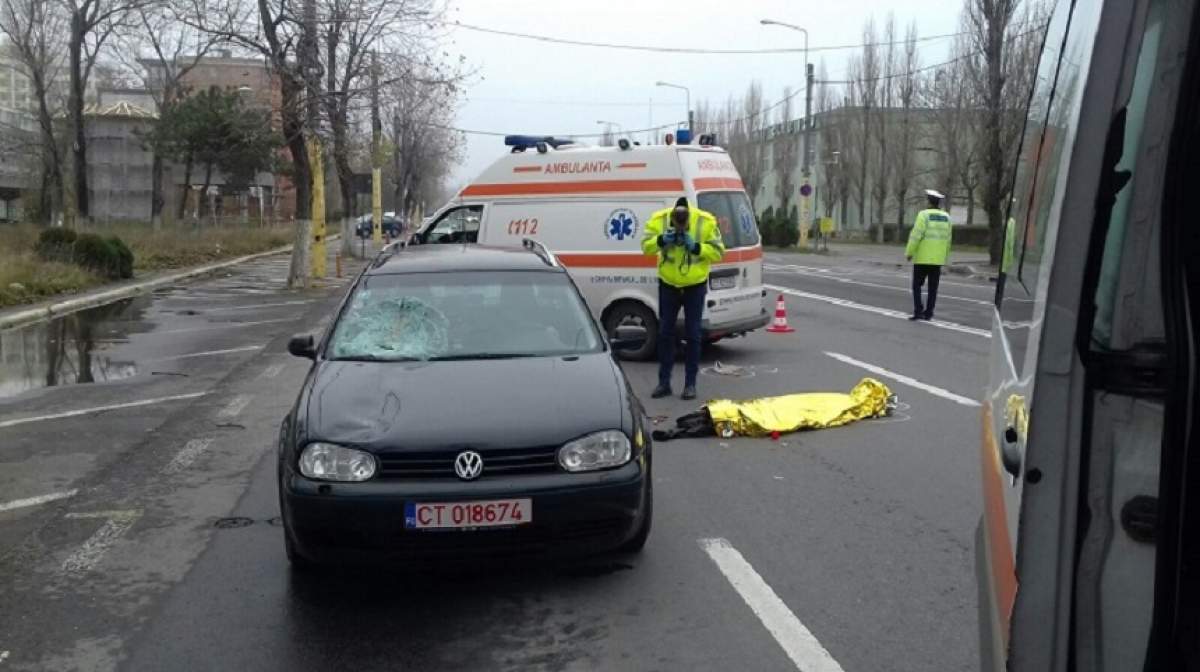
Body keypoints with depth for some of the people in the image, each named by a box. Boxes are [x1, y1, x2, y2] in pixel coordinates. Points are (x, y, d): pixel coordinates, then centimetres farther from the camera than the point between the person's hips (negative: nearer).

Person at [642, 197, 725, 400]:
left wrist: (696, 247, -27)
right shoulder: (659, 220, -14)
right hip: (668, 286, 2)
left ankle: (690, 384, 9)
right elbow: (646, 246, -8)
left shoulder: (706, 222, -18)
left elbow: (718, 252, -12)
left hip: (695, 286, -2)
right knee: (665, 333, 4)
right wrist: (662, 240, -27)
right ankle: (664, 383, 14)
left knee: (692, 335, 0)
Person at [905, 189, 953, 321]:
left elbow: (916, 236, -16)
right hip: (938, 259, 5)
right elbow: (947, 239, 7)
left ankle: (918, 311, -7)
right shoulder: (946, 217, 5)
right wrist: (944, 256, 16)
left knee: (917, 285, 4)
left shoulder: (924, 215, -11)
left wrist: (909, 252, -8)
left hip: (922, 258, -5)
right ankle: (928, 313, 9)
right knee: (933, 287, 9)